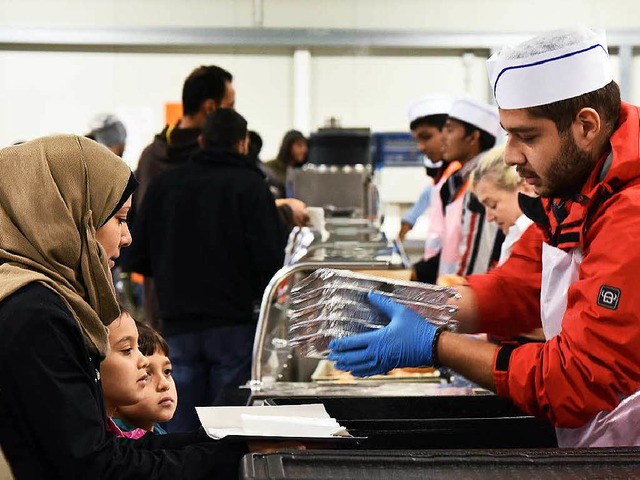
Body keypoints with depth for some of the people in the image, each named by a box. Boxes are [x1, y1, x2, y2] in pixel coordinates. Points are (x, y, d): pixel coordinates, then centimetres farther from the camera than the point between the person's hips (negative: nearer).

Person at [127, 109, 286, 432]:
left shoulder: (163, 185, 5)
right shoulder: (250, 186, -6)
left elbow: (138, 259, 7)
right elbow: (271, 259, -13)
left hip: (177, 324, 3)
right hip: (235, 324, -3)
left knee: (181, 428, 8)